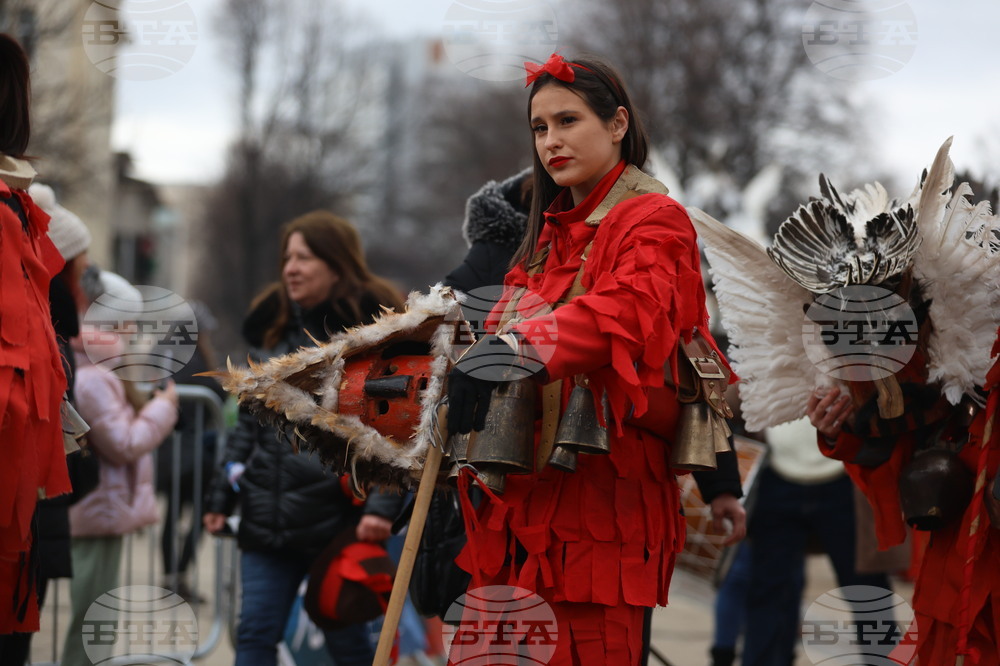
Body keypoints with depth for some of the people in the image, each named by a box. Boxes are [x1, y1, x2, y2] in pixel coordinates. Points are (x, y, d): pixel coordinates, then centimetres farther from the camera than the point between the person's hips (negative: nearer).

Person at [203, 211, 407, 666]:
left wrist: (382, 504, -21)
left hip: (339, 519, -6)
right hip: (269, 518, 6)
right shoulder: (275, 327, 15)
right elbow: (250, 419, 20)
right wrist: (221, 494, 14)